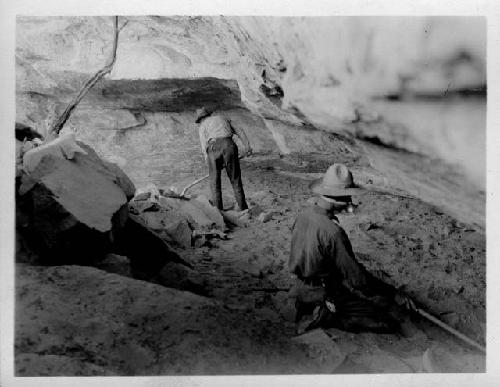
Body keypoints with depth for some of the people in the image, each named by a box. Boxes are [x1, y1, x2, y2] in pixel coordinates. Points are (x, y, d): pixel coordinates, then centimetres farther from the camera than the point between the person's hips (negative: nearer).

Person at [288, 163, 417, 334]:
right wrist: (394, 294, -14)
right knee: (393, 316, -7)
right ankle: (329, 316, -7)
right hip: (326, 293, -9)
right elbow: (357, 278, -25)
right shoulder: (332, 232, -29)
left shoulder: (304, 215, -4)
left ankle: (312, 306, 12)